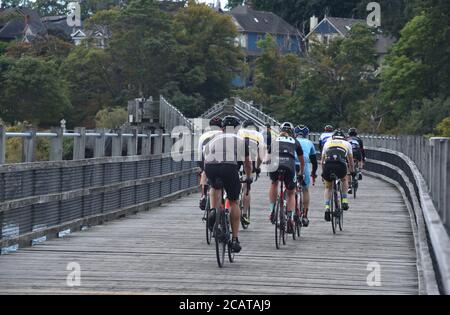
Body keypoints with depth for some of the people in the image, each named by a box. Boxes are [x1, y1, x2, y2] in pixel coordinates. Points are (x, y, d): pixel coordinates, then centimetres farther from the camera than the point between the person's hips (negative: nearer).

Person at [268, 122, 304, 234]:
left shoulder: (274, 140, 27)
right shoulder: (295, 142, 27)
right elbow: (302, 161, 37)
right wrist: (301, 173, 52)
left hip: (275, 165, 0)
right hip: (289, 166, 0)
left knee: (274, 184, 33)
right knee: (291, 194, 19)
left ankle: (272, 210, 20)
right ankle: (290, 218, 2)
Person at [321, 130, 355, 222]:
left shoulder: (327, 143, 31)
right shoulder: (347, 144, 29)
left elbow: (322, 160, 33)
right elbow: (351, 161, 34)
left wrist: (323, 172, 44)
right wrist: (352, 172, 47)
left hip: (327, 166, 1)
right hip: (341, 165, -1)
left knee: (328, 187, 23)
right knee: (345, 180, 33)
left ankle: (327, 207, 5)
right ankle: (344, 201, 20)